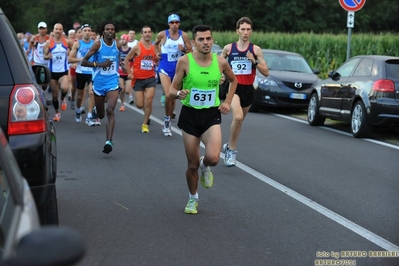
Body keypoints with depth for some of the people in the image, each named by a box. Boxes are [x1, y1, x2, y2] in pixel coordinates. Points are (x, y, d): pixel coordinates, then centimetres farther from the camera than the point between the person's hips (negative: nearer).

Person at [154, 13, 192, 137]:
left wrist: (184, 49, -16)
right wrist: (158, 53, 3)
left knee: (174, 97, 11)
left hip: (178, 68, 3)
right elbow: (155, 44, 17)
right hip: (165, 67, -2)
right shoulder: (162, 34, -5)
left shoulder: (184, 35, -2)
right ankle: (166, 120, 2)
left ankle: (168, 123, 27)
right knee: (168, 95, -19)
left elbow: (191, 52, 3)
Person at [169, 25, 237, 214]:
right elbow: (172, 91, -6)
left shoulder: (220, 62, -5)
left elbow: (233, 80, 16)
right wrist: (179, 94, -28)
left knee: (213, 158, -22)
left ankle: (204, 167, 17)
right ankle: (193, 198, 33)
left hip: (211, 115, 1)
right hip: (190, 114, 0)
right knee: (192, 164, 7)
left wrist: (227, 101, 6)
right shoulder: (184, 61, -10)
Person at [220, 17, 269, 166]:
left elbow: (266, 72, -3)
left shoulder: (256, 50, 0)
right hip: (233, 87, -3)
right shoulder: (228, 48, 1)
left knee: (239, 120, 16)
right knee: (237, 117, -27)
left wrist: (254, 61, -17)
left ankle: (229, 147, 38)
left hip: (248, 89, 3)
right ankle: (232, 149, -12)